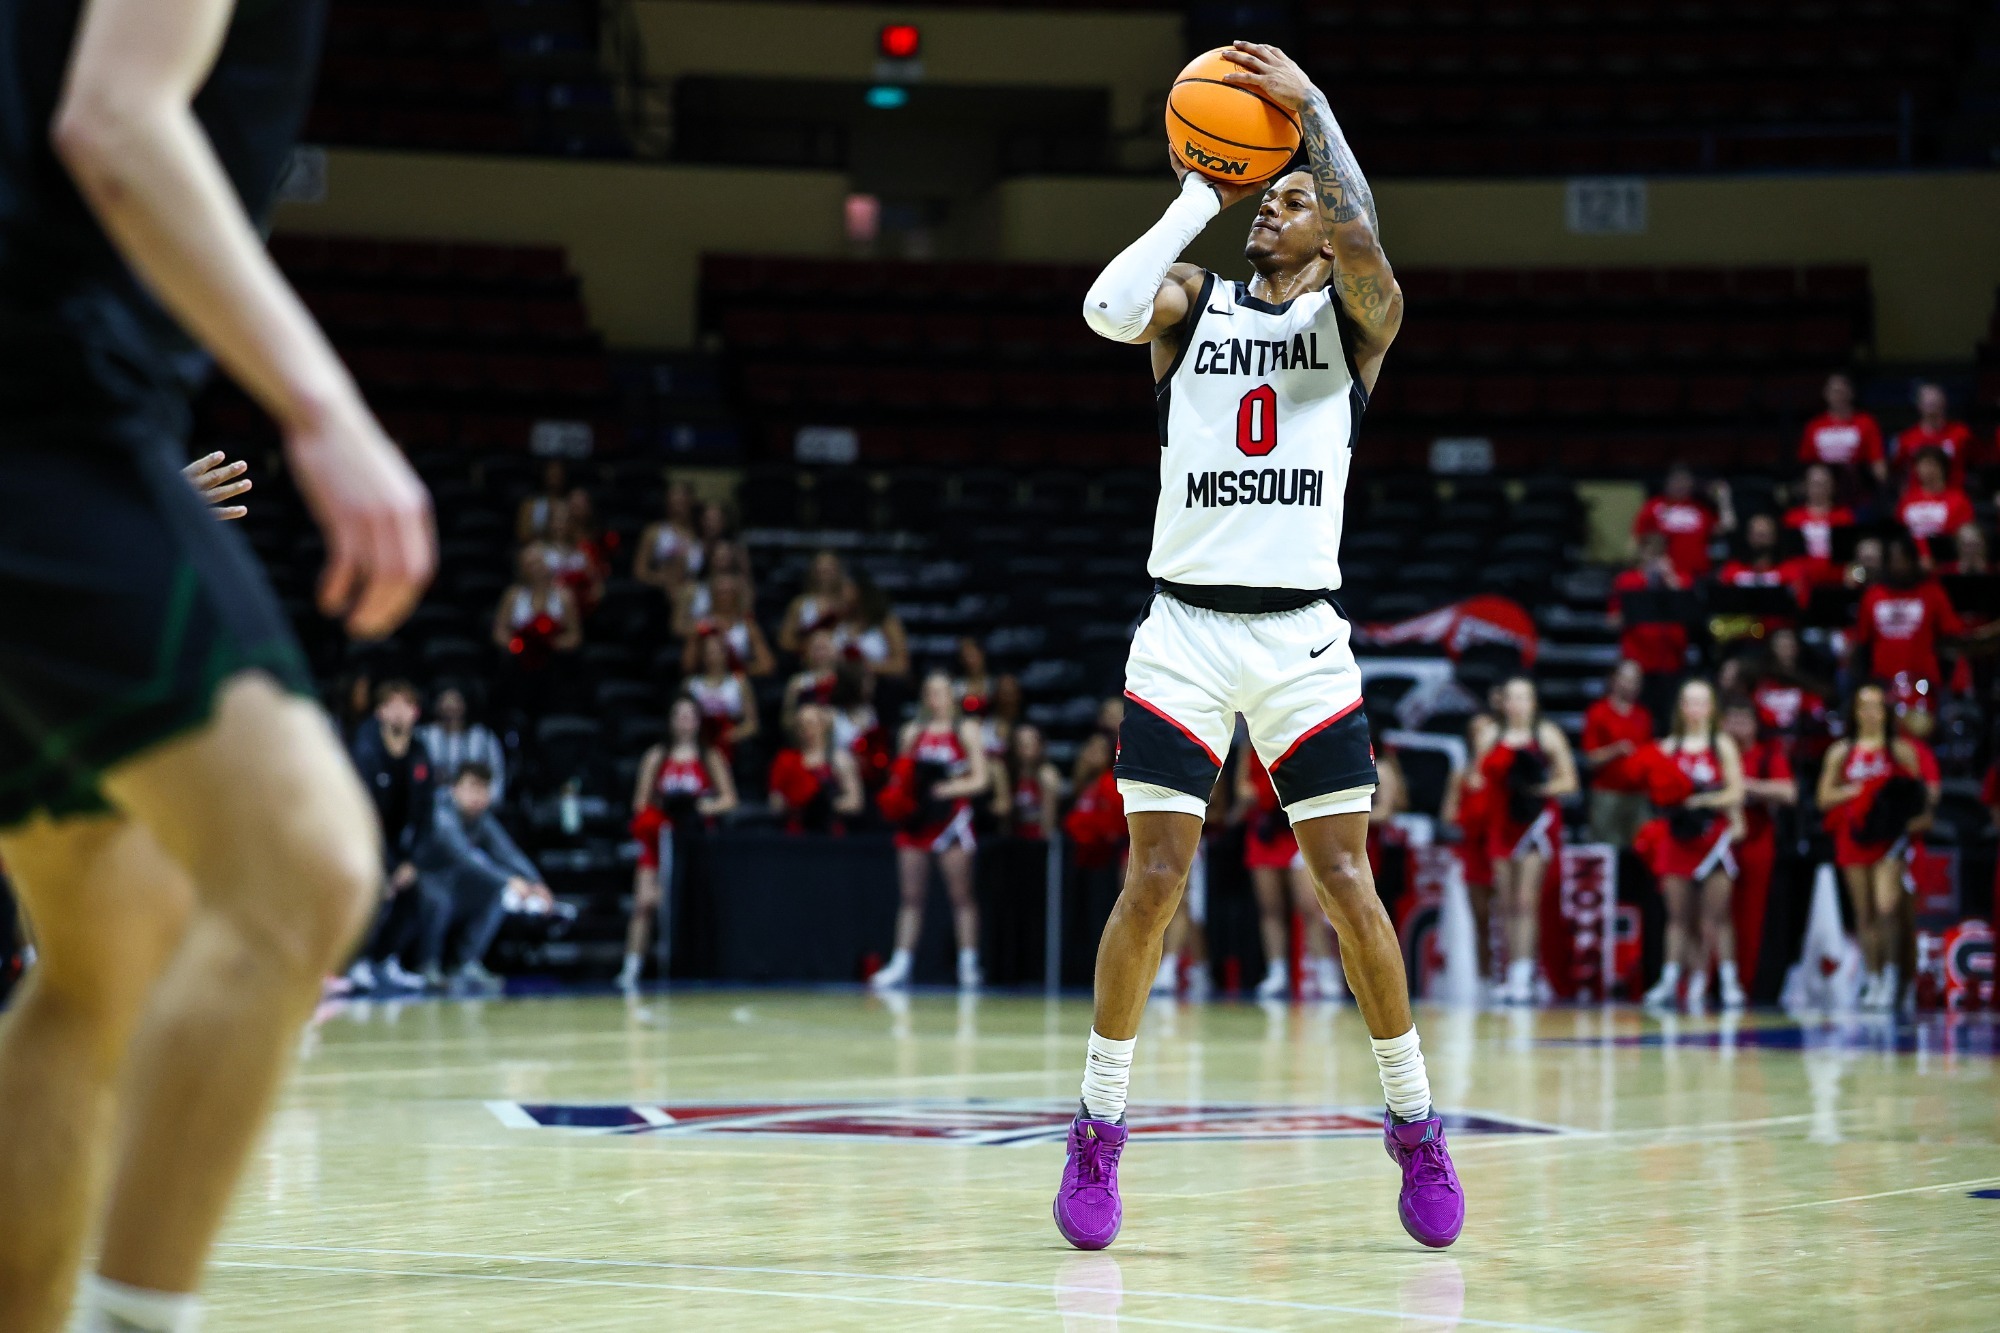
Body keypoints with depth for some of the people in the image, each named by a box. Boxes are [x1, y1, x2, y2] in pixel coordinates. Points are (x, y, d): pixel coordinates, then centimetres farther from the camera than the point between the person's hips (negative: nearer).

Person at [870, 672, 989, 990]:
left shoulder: (966, 730, 5)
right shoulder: (913, 730, 15)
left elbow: (980, 780, -2)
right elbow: (902, 775, 18)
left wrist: (946, 789, -15)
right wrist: (898, 793, -3)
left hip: (951, 818, -3)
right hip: (916, 821, 3)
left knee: (961, 896, -3)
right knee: (911, 897, 1)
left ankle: (969, 965, -1)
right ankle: (901, 965, 0)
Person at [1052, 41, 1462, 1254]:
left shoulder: (1354, 318, 7)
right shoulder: (1193, 301, 11)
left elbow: (1362, 244, -17)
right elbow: (1109, 308, -12)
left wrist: (1309, 103, -12)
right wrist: (1202, 192, -5)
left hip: (1302, 635, -1)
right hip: (1184, 629, 1)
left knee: (1349, 883, -3)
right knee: (1152, 883, -5)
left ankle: (1417, 1127, 11)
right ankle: (1099, 1132, 8)